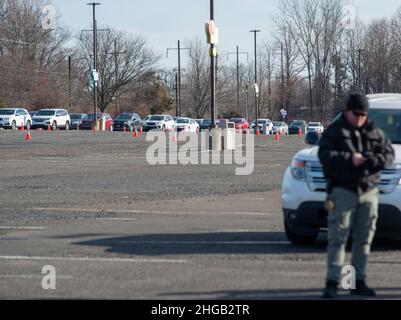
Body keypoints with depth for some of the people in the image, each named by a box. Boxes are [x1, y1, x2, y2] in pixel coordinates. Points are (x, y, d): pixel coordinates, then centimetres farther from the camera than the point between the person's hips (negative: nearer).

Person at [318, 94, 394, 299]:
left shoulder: (374, 132, 13)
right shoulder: (335, 131, 1)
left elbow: (389, 154, 7)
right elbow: (325, 155, -11)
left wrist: (372, 159, -14)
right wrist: (349, 159, -23)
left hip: (369, 191, 5)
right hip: (343, 189, -5)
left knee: (364, 238, 7)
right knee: (338, 237, -9)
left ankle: (359, 282, 15)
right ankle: (332, 282, -9)